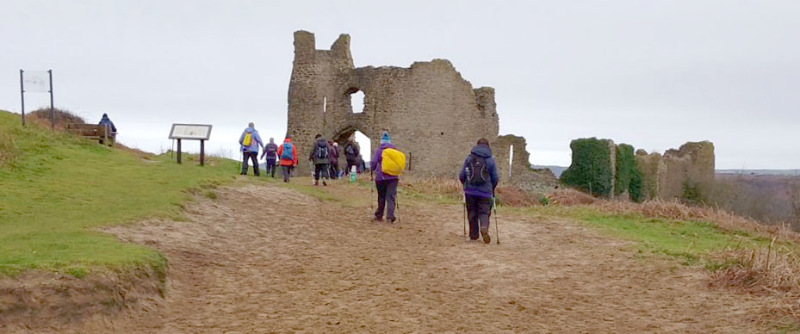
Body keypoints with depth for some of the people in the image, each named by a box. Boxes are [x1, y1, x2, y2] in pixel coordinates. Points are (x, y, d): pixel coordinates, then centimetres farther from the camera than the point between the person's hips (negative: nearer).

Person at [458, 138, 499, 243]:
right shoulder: (490, 160, 0)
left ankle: (473, 235, 17)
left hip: (470, 191, 1)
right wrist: (491, 188, 22)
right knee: (484, 212, 4)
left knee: (472, 214, 12)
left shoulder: (469, 158, 2)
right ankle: (484, 227, -24)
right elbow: (495, 178, 3)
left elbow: (461, 176, 3)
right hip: (485, 192, -1)